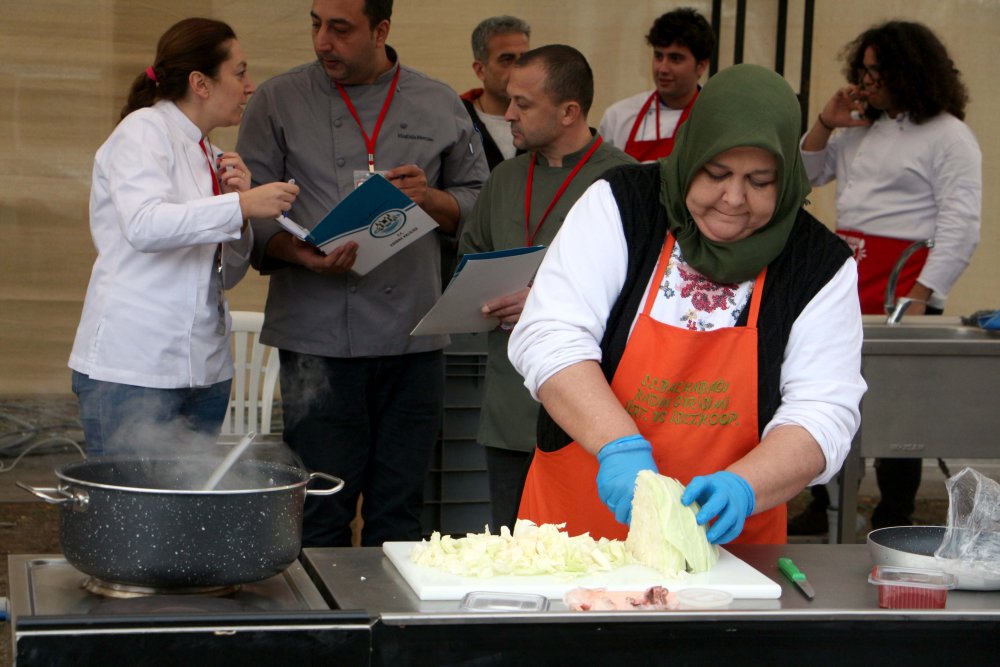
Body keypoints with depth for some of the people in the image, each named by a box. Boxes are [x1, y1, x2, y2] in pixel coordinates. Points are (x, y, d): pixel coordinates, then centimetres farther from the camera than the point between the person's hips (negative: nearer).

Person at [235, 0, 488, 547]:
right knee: (320, 517, -3)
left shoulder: (440, 106, 11)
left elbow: (479, 205, 15)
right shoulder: (278, 102, 6)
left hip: (414, 340, 2)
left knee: (398, 515, 8)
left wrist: (428, 197, -5)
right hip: (319, 341, -2)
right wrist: (300, 253, -16)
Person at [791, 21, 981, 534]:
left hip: (900, 293, -8)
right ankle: (825, 507, 24)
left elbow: (960, 227, -13)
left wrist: (919, 300, -20)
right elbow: (807, 174, 27)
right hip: (843, 287, 8)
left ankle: (894, 524, 7)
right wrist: (826, 123, 9)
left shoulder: (948, 136, -7)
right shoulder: (865, 129, 18)